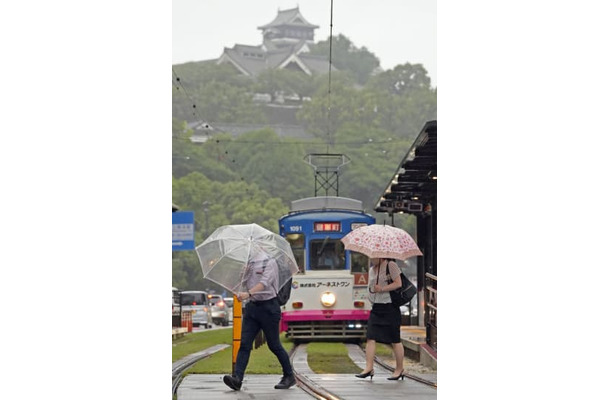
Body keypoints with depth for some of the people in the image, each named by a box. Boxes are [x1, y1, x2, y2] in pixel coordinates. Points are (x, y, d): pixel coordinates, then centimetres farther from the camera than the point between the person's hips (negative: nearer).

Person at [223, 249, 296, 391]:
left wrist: (248, 293, -39)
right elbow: (243, 282, 16)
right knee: (245, 343, -6)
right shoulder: (248, 263, 11)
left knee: (274, 345, 3)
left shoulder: (269, 262, -10)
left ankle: (289, 376, 19)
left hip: (268, 307, -6)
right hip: (251, 306, 6)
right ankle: (237, 378, -14)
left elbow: (264, 283, -24)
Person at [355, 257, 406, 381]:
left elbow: (398, 283, -12)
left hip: (390, 307, -7)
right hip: (376, 308, 7)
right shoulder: (371, 270, 16)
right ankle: (369, 368, -7)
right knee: (370, 338, -5)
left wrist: (382, 289, -18)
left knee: (395, 340, 0)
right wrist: (372, 290, 6)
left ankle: (400, 369, 10)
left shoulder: (390, 265, -6)